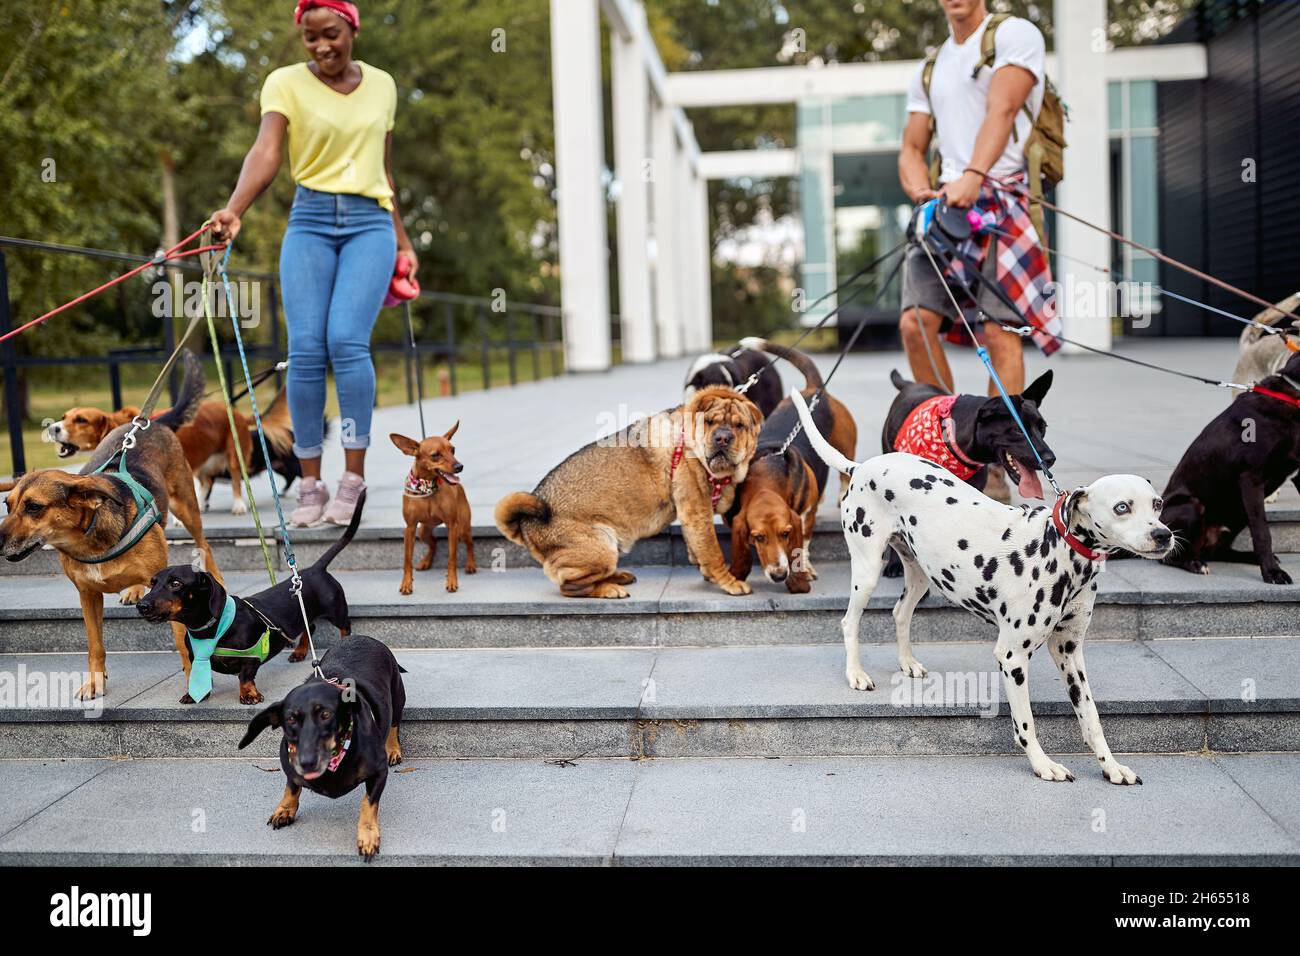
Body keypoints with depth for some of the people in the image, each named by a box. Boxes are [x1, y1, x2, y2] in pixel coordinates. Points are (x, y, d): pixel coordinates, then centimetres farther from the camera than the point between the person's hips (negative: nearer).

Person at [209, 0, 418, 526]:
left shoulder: (381, 84, 12)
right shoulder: (286, 83, 1)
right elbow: (265, 150, -16)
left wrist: (402, 239, 22)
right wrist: (234, 210, -33)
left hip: (370, 224, 1)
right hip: (310, 222, -1)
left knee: (347, 340, -18)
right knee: (305, 350, -10)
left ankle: (353, 477, -9)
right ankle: (311, 485, -1)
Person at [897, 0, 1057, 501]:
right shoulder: (929, 71, 24)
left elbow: (1002, 111, -12)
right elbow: (912, 148, 20)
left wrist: (973, 176, -28)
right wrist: (921, 190, -3)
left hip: (1004, 200, -5)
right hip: (946, 208, 5)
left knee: (998, 329, -15)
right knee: (915, 323, -10)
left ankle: (998, 462, -11)